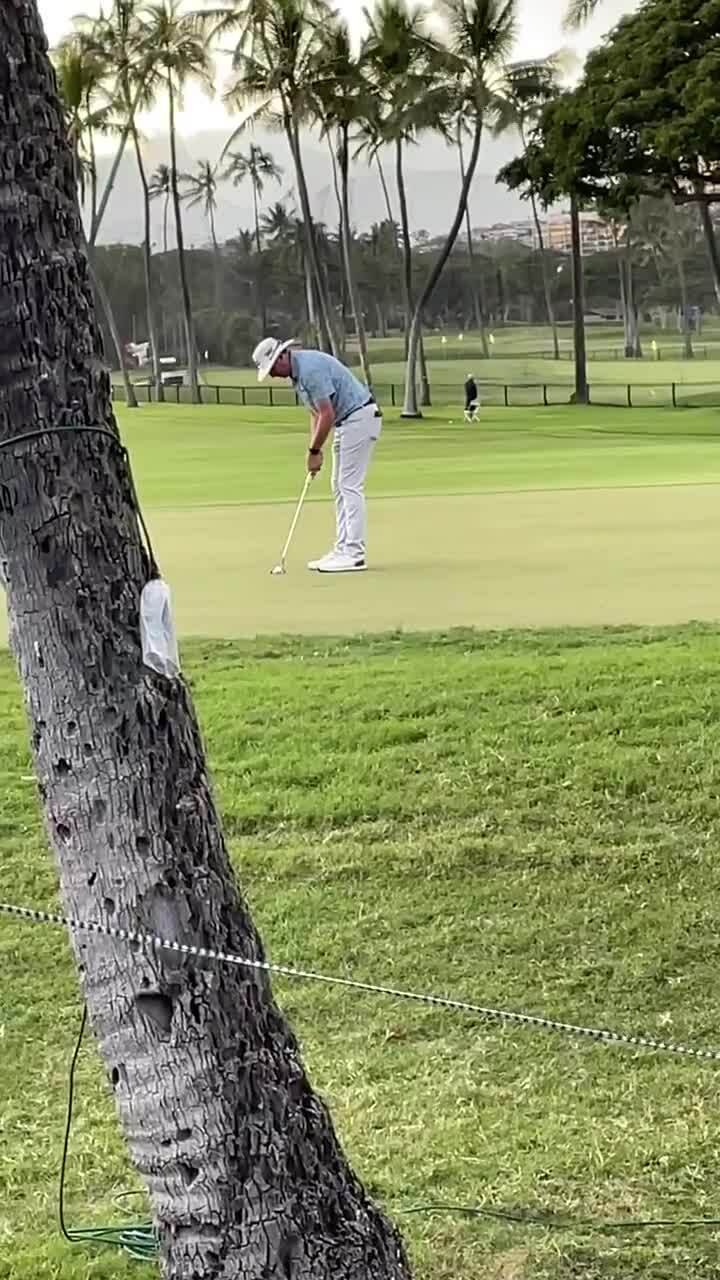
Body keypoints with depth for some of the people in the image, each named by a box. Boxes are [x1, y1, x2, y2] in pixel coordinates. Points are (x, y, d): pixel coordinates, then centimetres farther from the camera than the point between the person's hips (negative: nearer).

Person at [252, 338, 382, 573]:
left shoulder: (310, 368, -22)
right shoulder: (297, 372, 10)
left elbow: (327, 415, -23)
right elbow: (316, 413, 15)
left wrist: (314, 451, -13)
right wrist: (315, 451, 5)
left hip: (360, 417, -11)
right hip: (346, 421, 11)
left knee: (350, 486, -10)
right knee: (340, 486, 10)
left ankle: (354, 555, -9)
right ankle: (343, 549, 13)